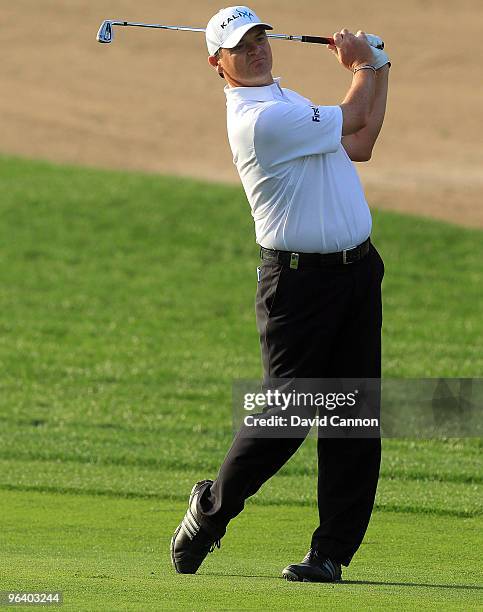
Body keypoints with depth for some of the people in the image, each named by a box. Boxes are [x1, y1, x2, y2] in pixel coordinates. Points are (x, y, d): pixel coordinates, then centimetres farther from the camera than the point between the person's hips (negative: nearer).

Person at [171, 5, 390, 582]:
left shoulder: (284, 100, 17)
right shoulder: (260, 118, -16)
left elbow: (359, 144, 21)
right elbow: (350, 119, -7)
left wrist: (377, 67, 15)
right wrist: (363, 65, 12)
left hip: (357, 272, 9)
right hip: (299, 279, -9)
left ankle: (332, 551, 3)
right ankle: (212, 507, 17)